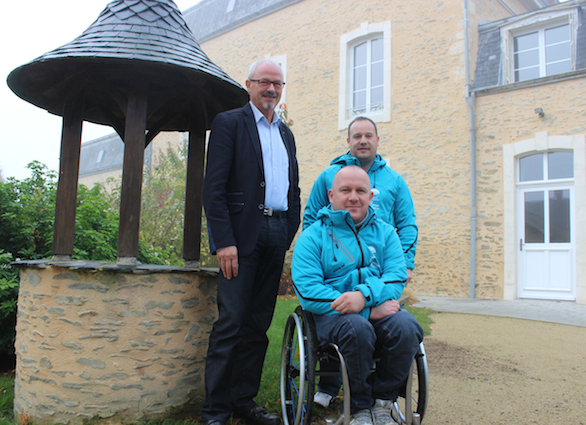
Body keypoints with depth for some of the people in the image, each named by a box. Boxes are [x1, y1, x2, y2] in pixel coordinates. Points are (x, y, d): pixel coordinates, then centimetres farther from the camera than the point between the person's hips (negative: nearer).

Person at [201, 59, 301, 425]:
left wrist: (291, 233, 10)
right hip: (243, 233, -6)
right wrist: (224, 241, -15)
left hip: (277, 235, 6)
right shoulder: (229, 123, 2)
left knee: (258, 325, 9)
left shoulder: (286, 134, 21)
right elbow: (214, 187, -7)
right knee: (231, 323, -6)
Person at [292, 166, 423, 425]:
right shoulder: (312, 236, 2)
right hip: (331, 313, -3)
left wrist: (365, 295, -24)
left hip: (380, 308, 3)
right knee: (357, 327, -34)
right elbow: (307, 290, -11)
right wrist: (369, 311, -18)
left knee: (406, 326, -28)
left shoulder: (385, 232, 13)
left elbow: (397, 276, -1)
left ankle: (382, 402, -5)